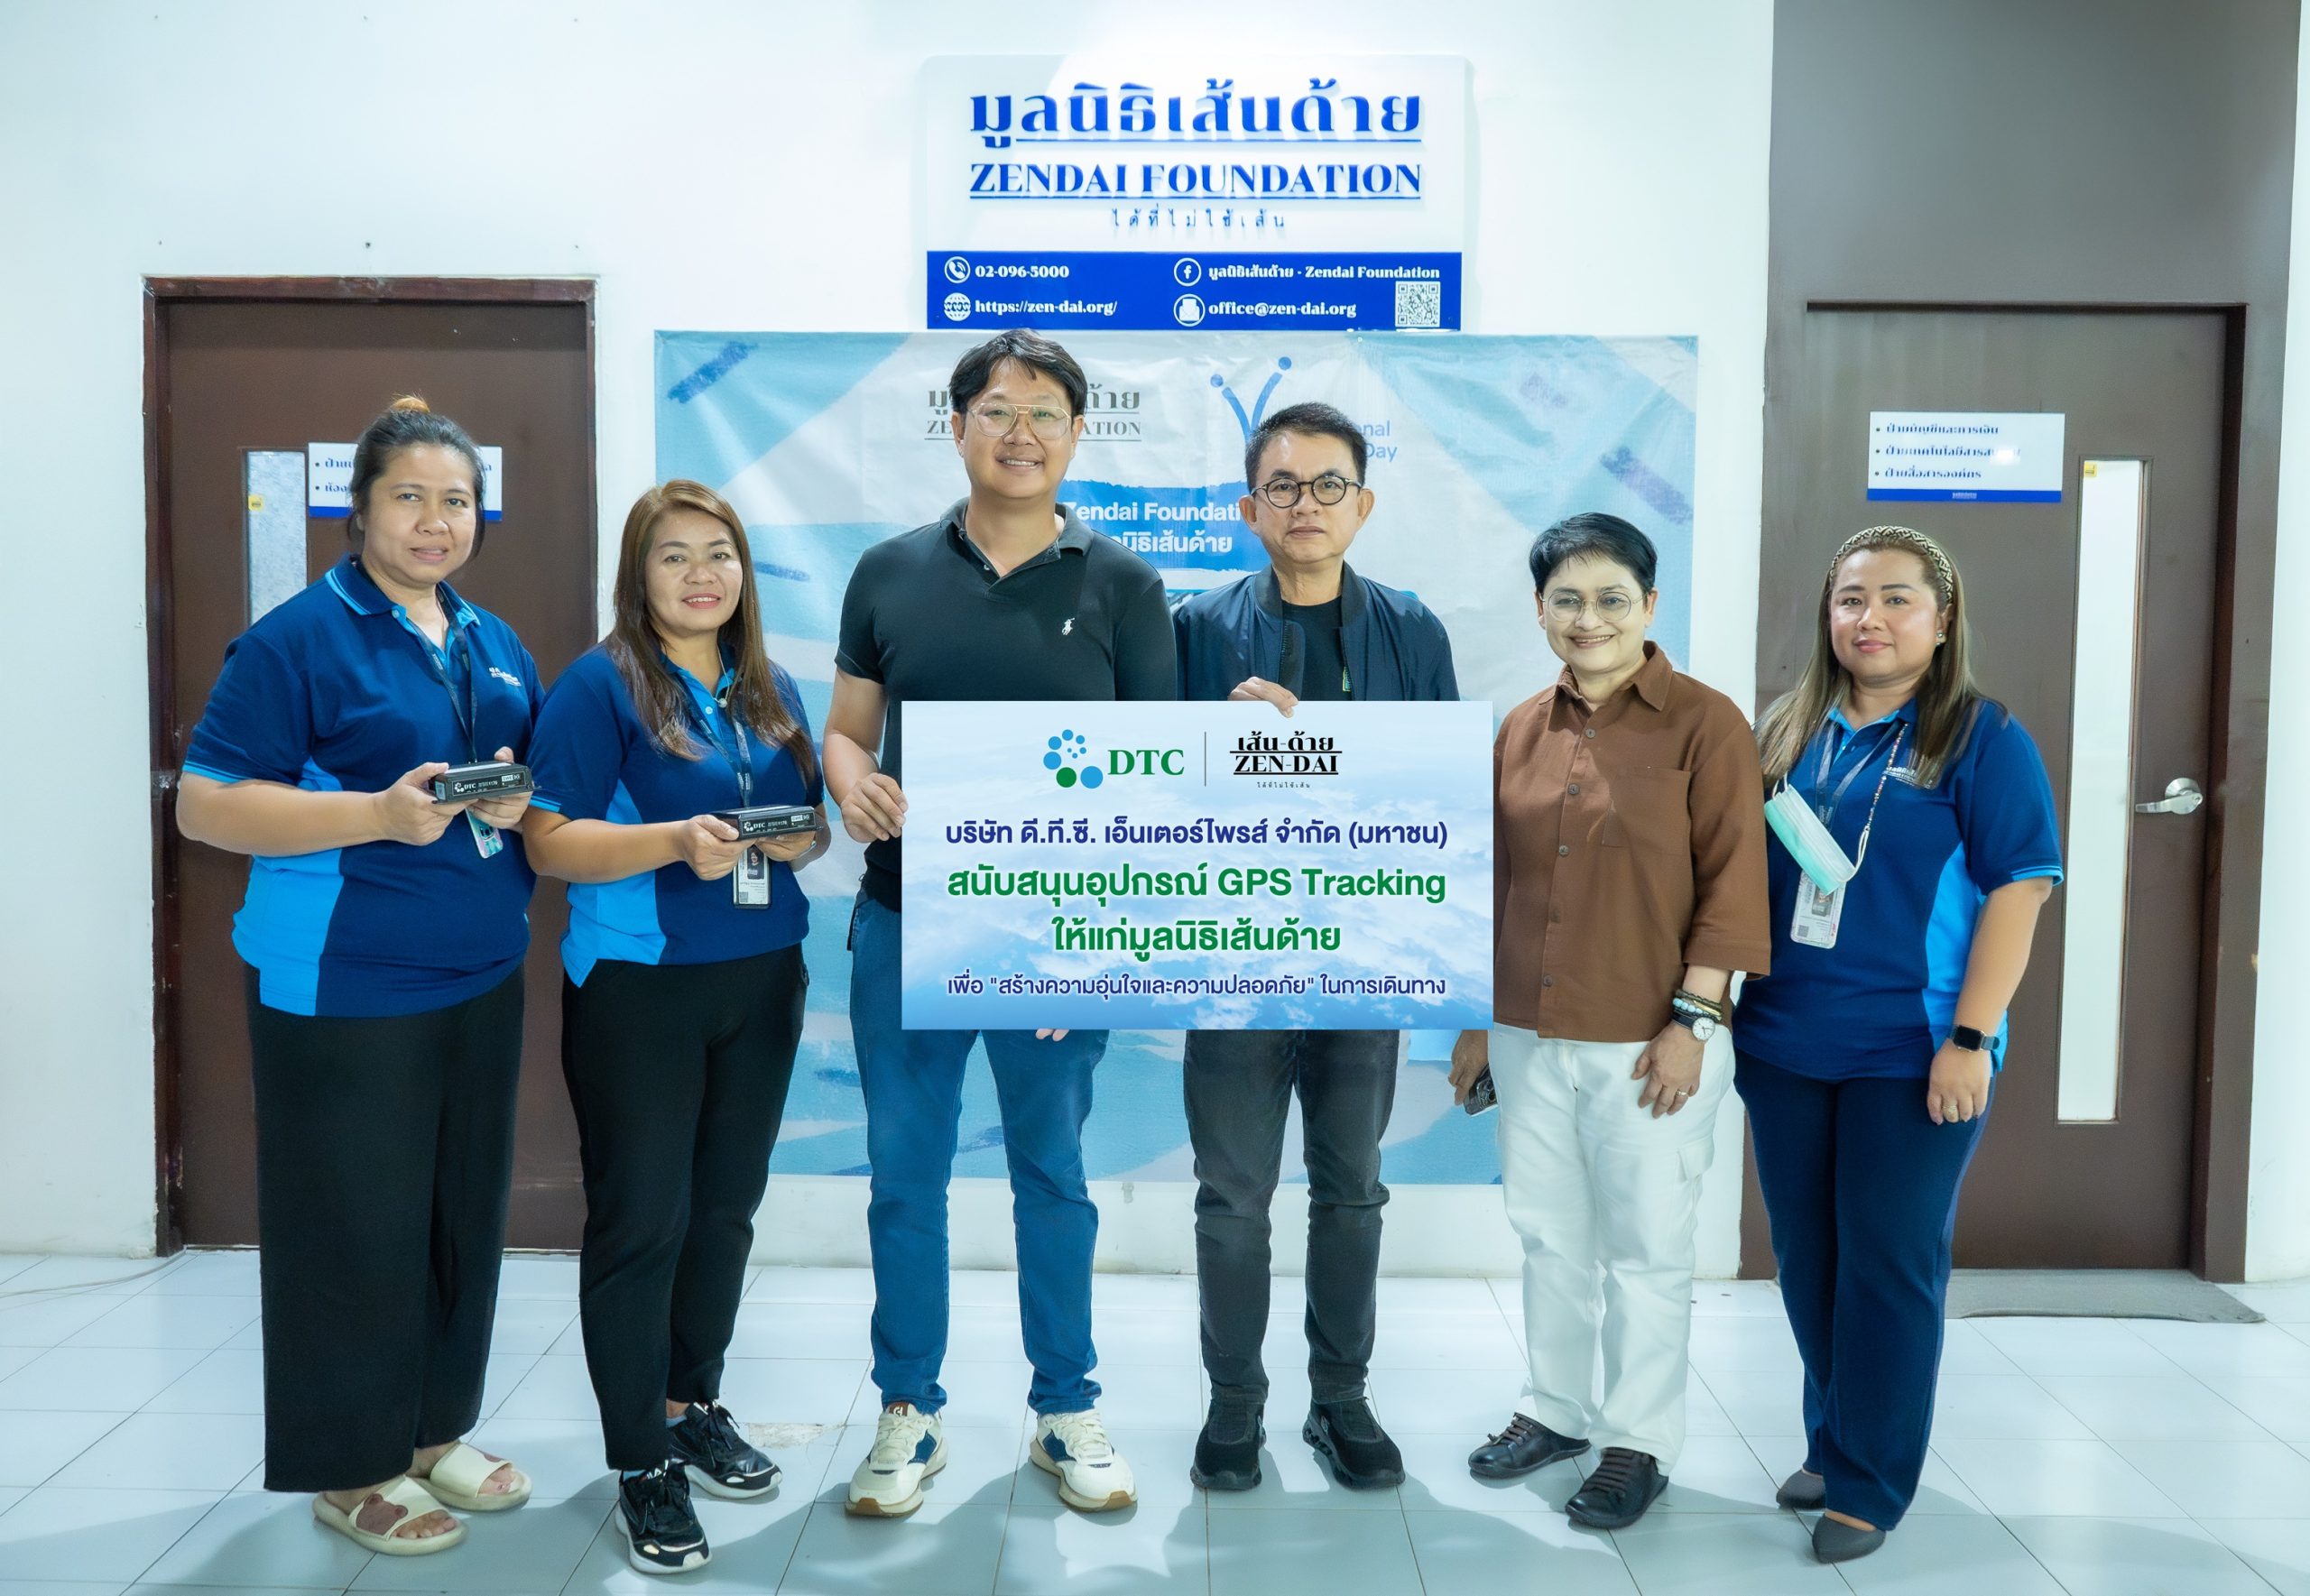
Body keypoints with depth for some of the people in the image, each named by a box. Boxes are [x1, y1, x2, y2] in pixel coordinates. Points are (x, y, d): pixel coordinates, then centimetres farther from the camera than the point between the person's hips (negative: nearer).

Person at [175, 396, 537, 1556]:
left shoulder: (494, 645, 13)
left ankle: (433, 1432, 31)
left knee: (463, 1215, 13)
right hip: (344, 988, -7)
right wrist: (381, 815, -23)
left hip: (479, 981, 7)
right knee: (357, 1227, 2)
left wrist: (518, 799, -4)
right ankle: (351, 1470, 20)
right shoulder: (299, 638, -8)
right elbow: (204, 805, -11)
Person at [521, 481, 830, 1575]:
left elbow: (814, 820, 17)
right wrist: (676, 841, -28)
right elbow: (551, 841, -13)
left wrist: (803, 838, -7)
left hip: (762, 982, 6)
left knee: (726, 1207, 14)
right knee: (641, 1218, 0)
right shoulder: (598, 684, -8)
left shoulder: (772, 692, 10)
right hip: (637, 988, -6)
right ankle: (641, 1462, 13)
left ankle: (693, 1404, 33)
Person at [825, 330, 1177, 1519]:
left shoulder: (1123, 587, 0)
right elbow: (845, 730, 11)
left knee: (1053, 1175, 12)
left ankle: (1065, 1411, 28)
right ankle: (908, 1414, 26)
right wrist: (852, 783, -13)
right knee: (904, 1175, 9)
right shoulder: (891, 573, 5)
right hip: (904, 924, 2)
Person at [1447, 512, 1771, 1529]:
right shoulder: (1522, 730, 7)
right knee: (1548, 1235, 16)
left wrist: (1691, 1019, -13)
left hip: (1649, 1043, -5)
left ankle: (1639, 1442, 23)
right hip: (1529, 1037, 5)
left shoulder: (1704, 724, -7)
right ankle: (1557, 1411, 34)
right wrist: (1478, 1021, 12)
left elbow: (1732, 882, -9)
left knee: (1646, 1249, 6)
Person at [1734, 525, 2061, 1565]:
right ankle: (1832, 1440, 31)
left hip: (1911, 1051, -4)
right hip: (1784, 1047, 5)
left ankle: (1867, 1482, 17)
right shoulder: (1785, 734, 8)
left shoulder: (1983, 738, -5)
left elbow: (2017, 890, -9)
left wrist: (1970, 1037, -16)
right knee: (1807, 1257, 14)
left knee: (1888, 1264, 4)